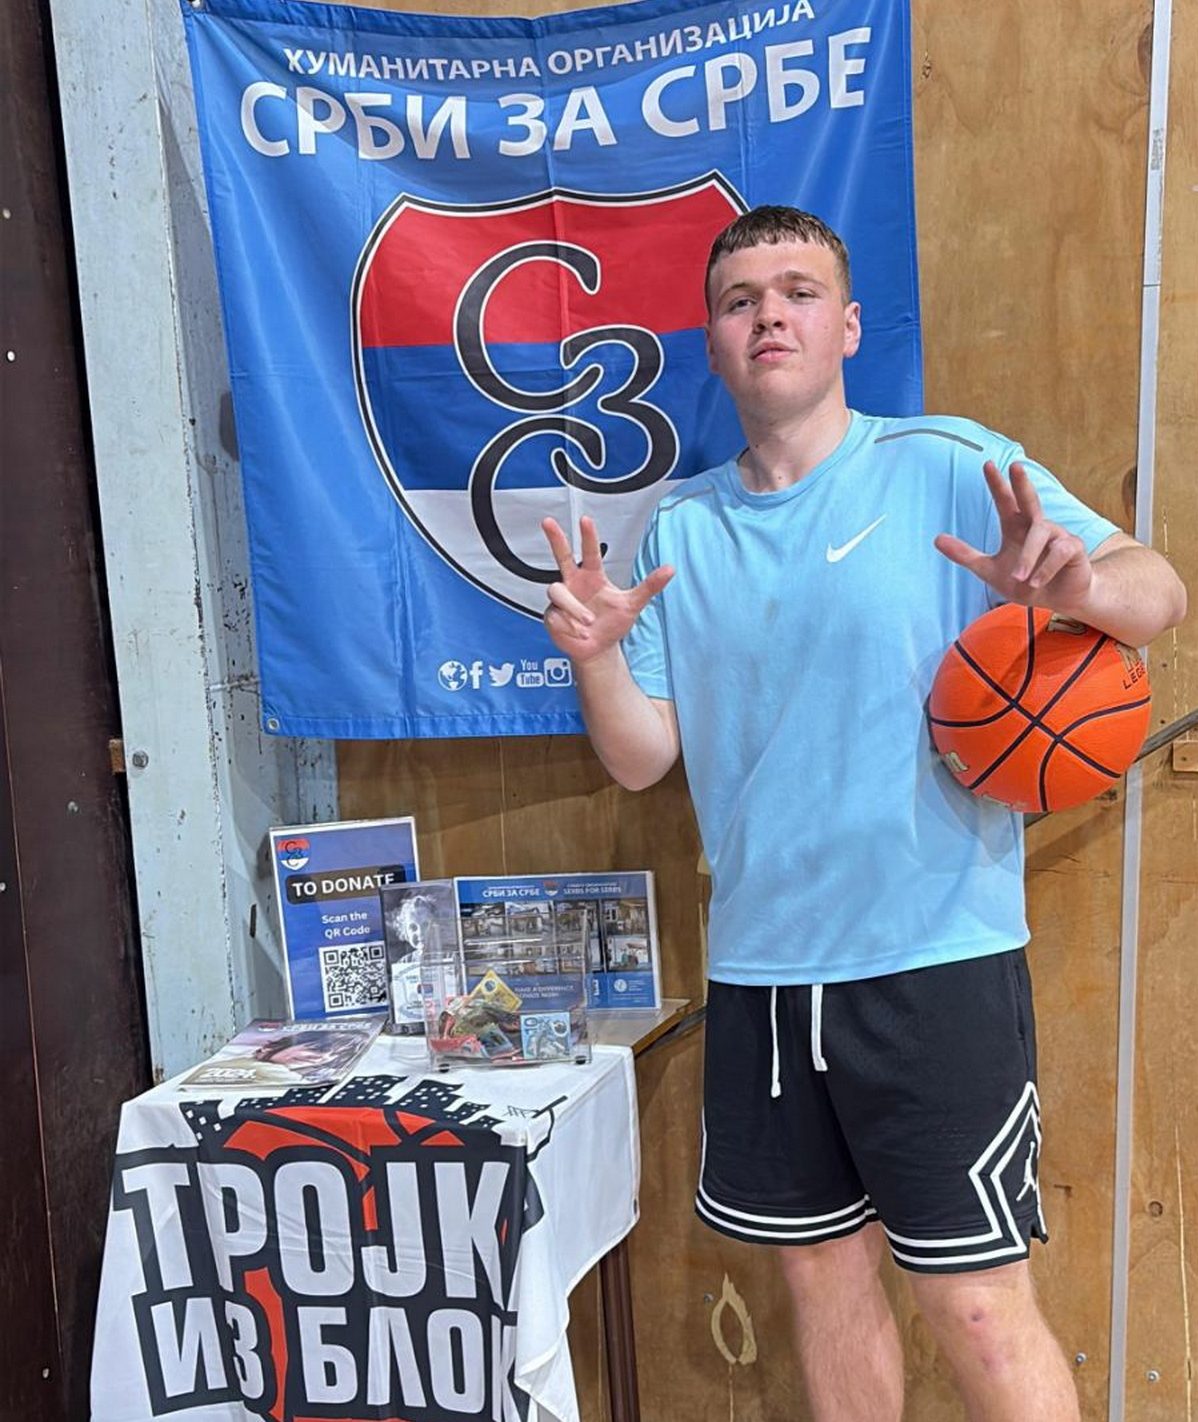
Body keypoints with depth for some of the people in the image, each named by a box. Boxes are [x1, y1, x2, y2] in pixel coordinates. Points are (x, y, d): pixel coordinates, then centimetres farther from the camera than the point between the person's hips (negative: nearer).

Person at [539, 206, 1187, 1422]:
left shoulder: (946, 466, -4)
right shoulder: (680, 529, 6)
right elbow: (643, 759, 5)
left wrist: (1076, 584, -31)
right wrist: (596, 658, -14)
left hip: (935, 958, -4)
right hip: (758, 968, 4)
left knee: (977, 1307, 4)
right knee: (823, 1274, 18)